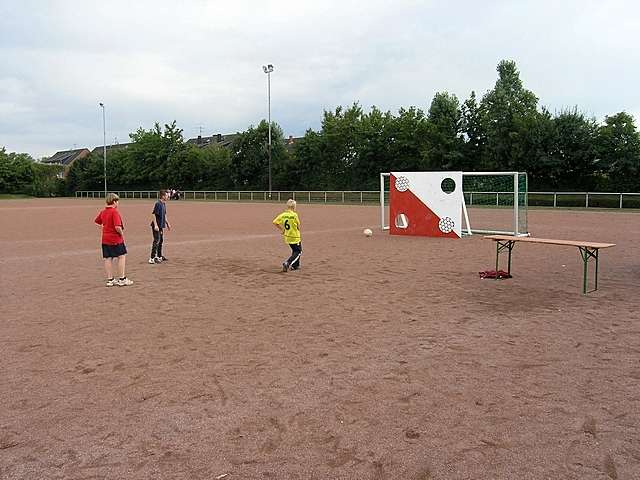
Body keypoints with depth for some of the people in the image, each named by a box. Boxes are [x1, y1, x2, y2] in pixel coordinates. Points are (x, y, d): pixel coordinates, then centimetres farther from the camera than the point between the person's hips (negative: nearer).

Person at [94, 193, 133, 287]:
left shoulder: (103, 212, 8)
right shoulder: (114, 212, -17)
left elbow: (97, 222, 23)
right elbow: (117, 227, -25)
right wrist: (122, 234, -9)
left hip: (105, 239, 8)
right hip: (116, 239, -7)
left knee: (108, 259, 9)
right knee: (121, 256, 3)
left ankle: (110, 280, 15)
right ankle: (122, 279, 5)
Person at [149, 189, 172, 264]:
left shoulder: (164, 204, 12)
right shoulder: (158, 204, -17)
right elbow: (153, 214, -20)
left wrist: (167, 223, 25)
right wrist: (155, 225, -25)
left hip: (161, 226, 10)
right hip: (157, 226, -10)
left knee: (161, 241, 17)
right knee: (156, 241, -9)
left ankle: (159, 256, 28)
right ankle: (152, 258, -6)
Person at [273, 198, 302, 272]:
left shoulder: (283, 215, -2)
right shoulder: (294, 215, -18)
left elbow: (274, 222, -1)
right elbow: (299, 226, -12)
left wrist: (281, 229, 8)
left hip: (287, 236, 7)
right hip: (295, 237, -7)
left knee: (294, 250, 24)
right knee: (298, 252, 5)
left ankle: (295, 265, 26)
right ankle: (287, 263, -12)